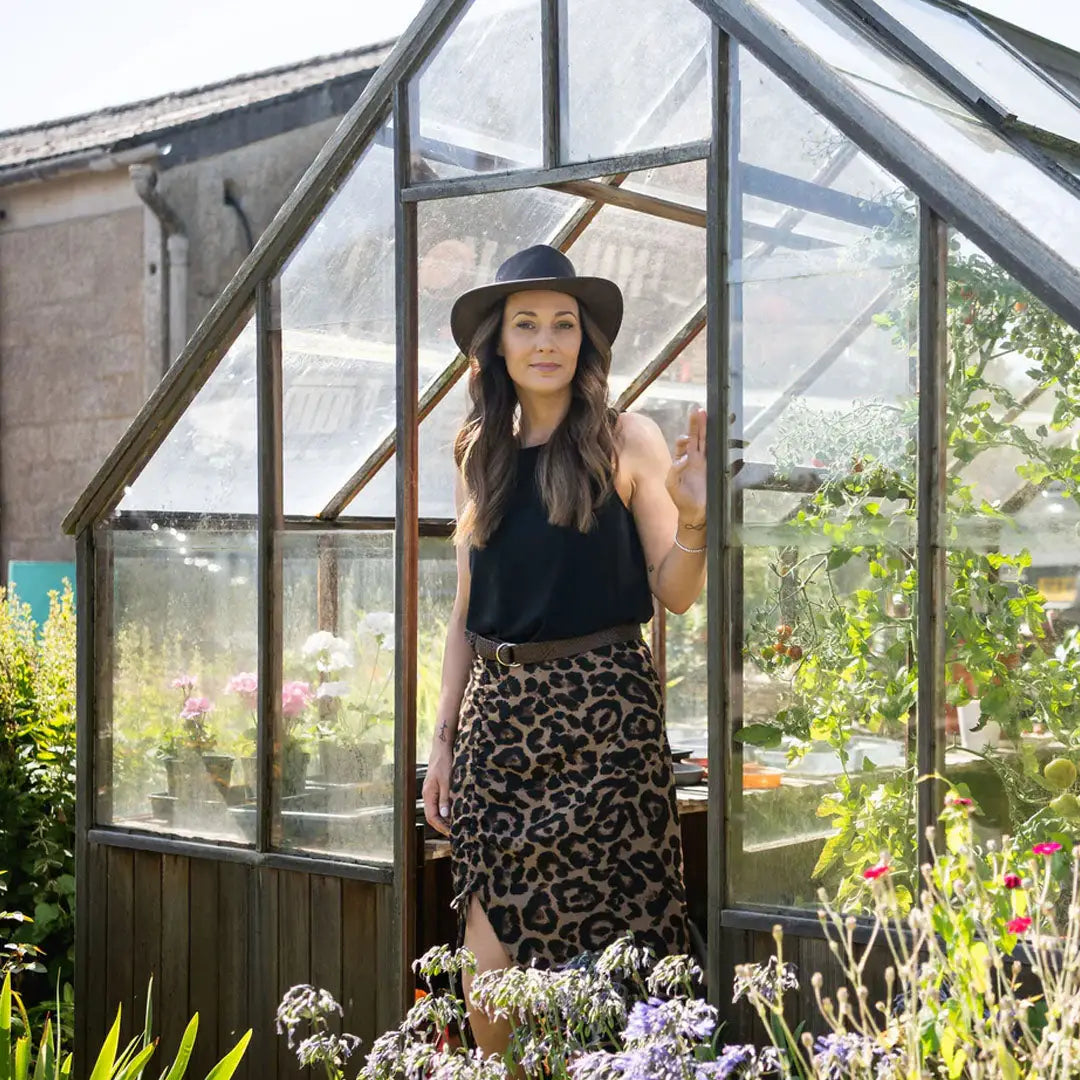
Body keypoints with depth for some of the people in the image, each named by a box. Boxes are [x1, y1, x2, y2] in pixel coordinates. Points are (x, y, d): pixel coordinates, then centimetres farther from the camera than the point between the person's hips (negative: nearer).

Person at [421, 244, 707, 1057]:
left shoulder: (628, 440, -1)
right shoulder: (482, 454, 10)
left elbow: (677, 595, -3)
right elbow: (467, 610, 13)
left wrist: (691, 518, -22)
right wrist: (443, 737, 11)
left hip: (601, 708, -3)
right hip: (498, 710, 4)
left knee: (597, 942, 1)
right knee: (491, 959, 3)